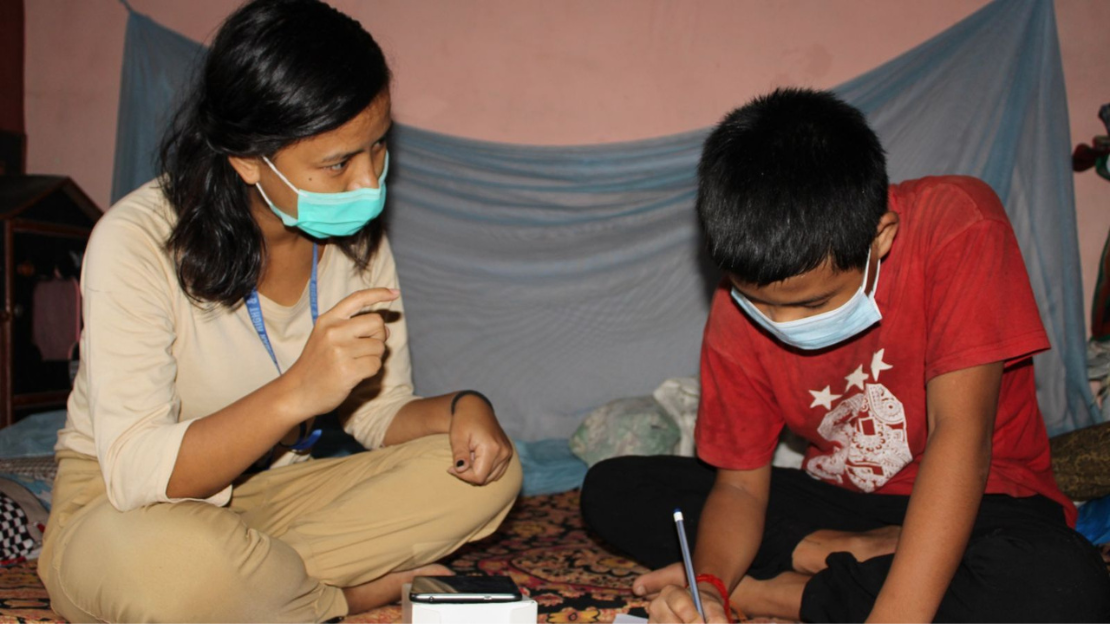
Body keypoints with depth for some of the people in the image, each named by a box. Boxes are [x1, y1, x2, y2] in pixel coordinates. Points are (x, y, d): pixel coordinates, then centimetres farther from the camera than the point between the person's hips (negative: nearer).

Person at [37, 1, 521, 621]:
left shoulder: (356, 236, -4)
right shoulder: (137, 242, -23)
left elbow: (382, 414, 0)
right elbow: (137, 475, -30)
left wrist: (459, 408, -22)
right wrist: (297, 392, -43)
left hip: (271, 496, 5)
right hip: (120, 514, -4)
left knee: (488, 470, -14)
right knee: (170, 558, -42)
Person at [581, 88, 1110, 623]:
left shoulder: (956, 227, -22)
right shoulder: (738, 313, -12)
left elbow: (960, 436, -29)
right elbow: (739, 483, -6)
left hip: (980, 504, -3)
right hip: (837, 503, 3)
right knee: (611, 489, -7)